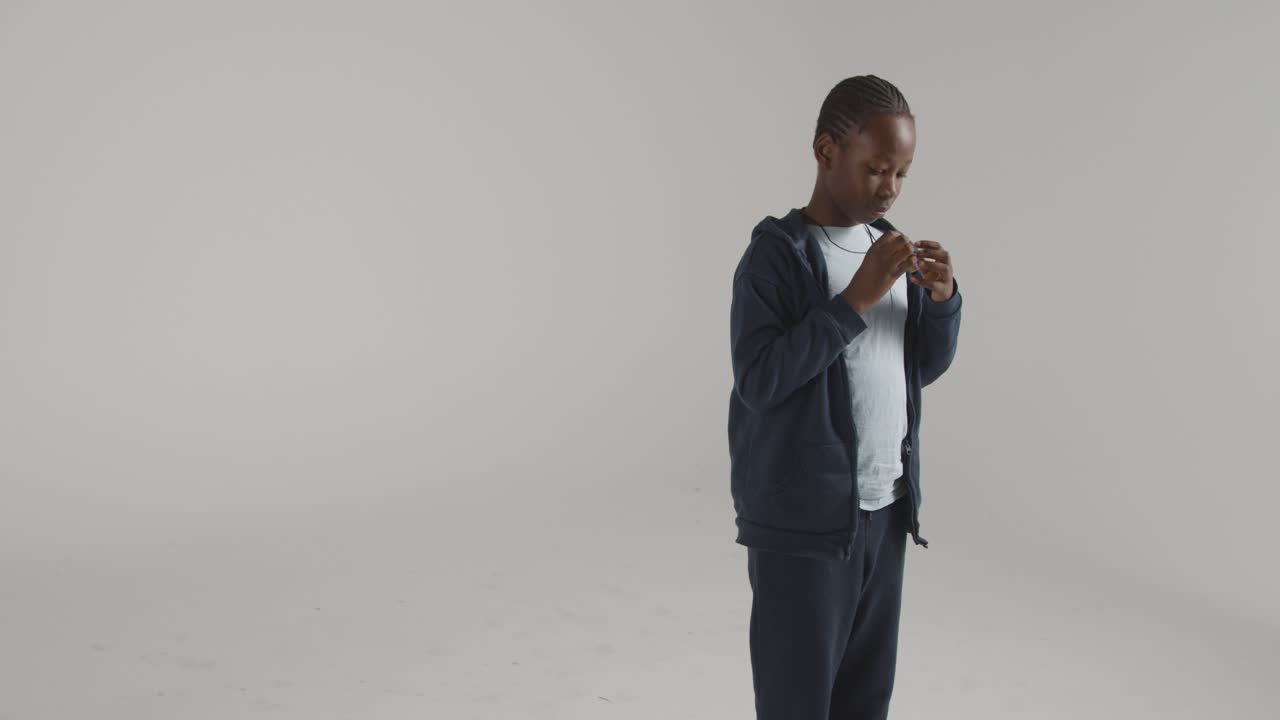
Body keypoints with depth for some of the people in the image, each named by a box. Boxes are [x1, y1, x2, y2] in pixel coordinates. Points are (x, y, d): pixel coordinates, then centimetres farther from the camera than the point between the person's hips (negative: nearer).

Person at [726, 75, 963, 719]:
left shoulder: (888, 244, 10)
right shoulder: (777, 254, -11)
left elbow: (926, 367, 14)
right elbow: (759, 380, -20)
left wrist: (942, 297, -5)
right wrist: (857, 297, -22)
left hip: (884, 513, 7)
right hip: (801, 526, -6)